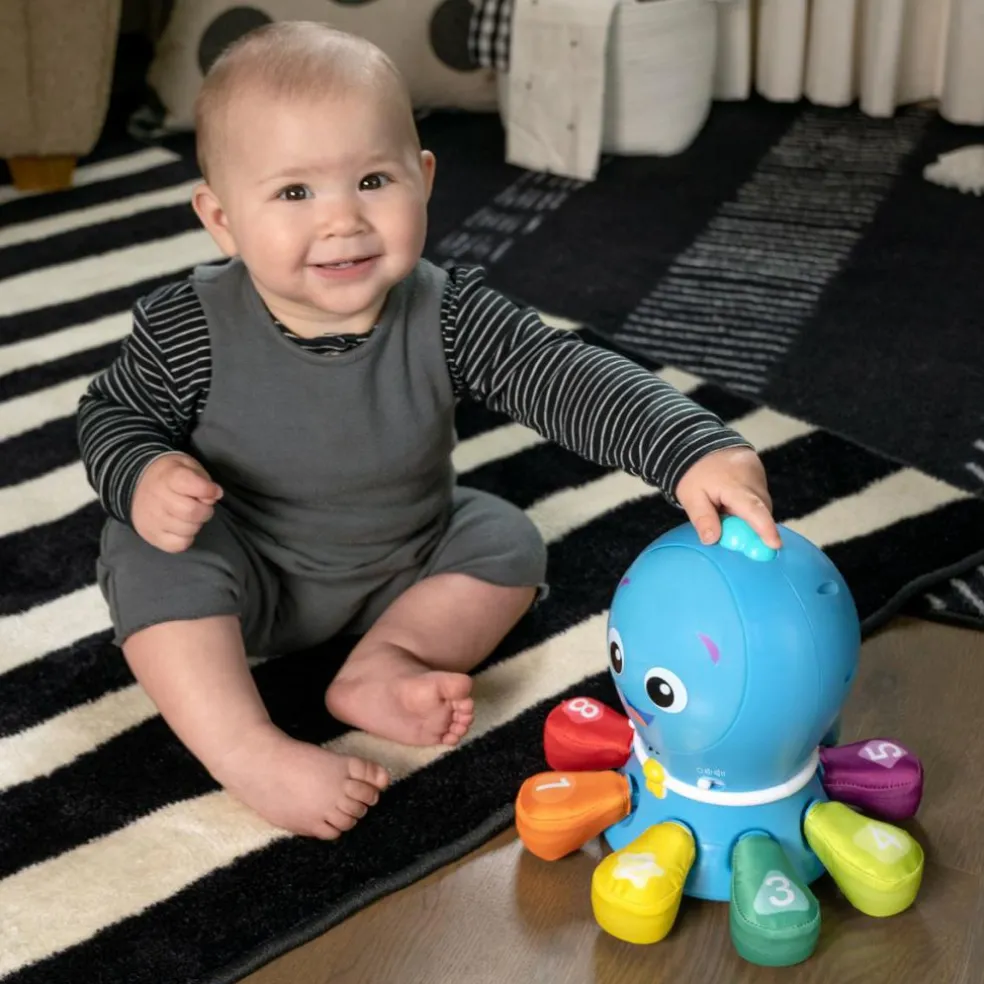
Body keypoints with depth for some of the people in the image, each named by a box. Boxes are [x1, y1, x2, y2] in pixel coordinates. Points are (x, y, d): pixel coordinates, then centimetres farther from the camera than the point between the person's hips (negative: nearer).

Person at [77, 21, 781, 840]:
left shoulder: (449, 319, -23)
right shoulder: (190, 329, -24)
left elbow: (572, 380, -29)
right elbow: (114, 413, -7)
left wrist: (693, 450, -45)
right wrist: (141, 479, -31)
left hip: (404, 567, 3)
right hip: (249, 575, -2)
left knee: (507, 542, -6)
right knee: (154, 556, -27)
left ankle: (381, 664, -17)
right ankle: (248, 750, -29)